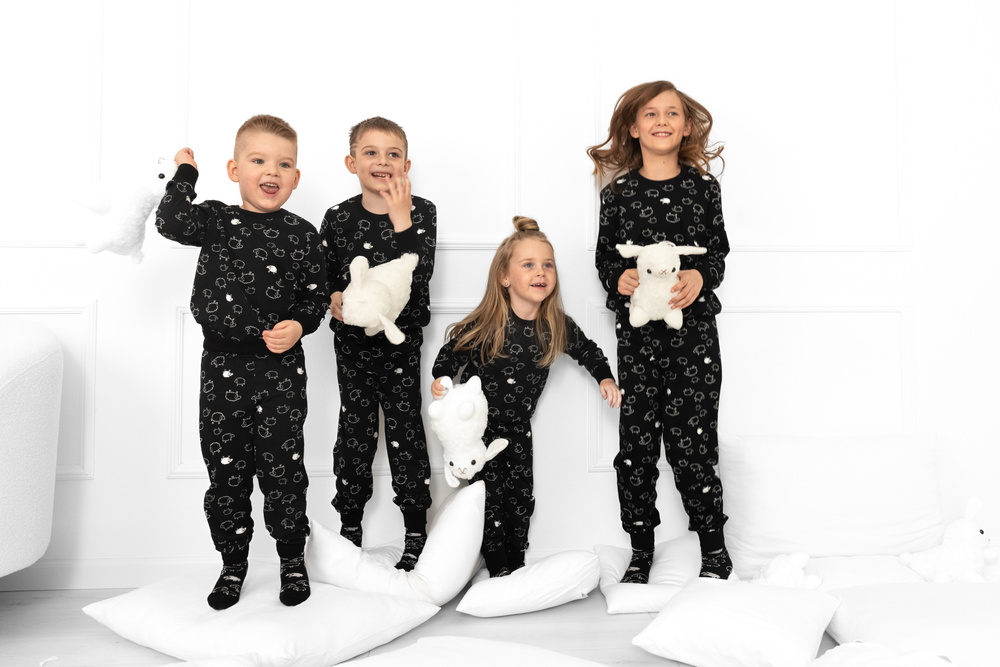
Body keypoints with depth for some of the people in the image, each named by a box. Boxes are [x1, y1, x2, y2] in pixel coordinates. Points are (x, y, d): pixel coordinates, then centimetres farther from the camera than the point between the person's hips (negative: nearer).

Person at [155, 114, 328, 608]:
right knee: (225, 469, 11)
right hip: (222, 367, 2)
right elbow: (171, 222, -15)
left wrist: (299, 325, -16)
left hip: (281, 369, -1)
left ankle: (292, 558, 26)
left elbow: (316, 296, 3)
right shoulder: (215, 220, 4)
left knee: (282, 468, 5)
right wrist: (185, 171, -2)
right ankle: (233, 561, 29)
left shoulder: (301, 234, 0)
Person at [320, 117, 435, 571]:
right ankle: (349, 526, 27)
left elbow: (420, 278, -18)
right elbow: (321, 279, 6)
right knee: (355, 431, 9)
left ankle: (416, 533, 19)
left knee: (406, 432, 4)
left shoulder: (421, 213, -5)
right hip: (353, 342, 1)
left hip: (401, 340, -1)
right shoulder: (338, 219, -2)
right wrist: (332, 300, -15)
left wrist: (401, 221, -23)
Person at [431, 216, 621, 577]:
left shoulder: (557, 326, -8)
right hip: (480, 425, -4)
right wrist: (440, 381, -26)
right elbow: (451, 353, -9)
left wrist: (606, 379, -4)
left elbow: (588, 350, 9)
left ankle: (517, 564, 30)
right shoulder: (484, 326, -20)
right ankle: (499, 570, 19)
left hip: (519, 428, 4)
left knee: (522, 496, 10)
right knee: (491, 497, 1)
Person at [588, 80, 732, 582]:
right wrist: (619, 278, -11)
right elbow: (604, 256, 10)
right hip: (637, 330, 1)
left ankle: (713, 545, 19)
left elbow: (718, 251, 7)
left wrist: (700, 277, -13)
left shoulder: (703, 188, 6)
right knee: (636, 441, 4)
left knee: (690, 438, -2)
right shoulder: (618, 193, 7)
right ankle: (640, 549, 21)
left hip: (694, 326, -1)